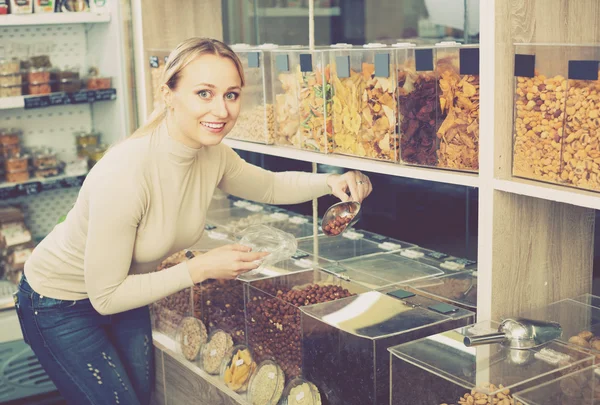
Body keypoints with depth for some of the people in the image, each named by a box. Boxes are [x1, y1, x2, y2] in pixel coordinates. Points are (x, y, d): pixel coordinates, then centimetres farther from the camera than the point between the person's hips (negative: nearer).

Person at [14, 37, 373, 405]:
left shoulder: (214, 156, -16)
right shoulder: (124, 174, -37)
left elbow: (269, 186, 6)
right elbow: (105, 297, -29)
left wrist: (332, 182, -13)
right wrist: (201, 269, -30)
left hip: (125, 293, 7)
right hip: (61, 303, -6)